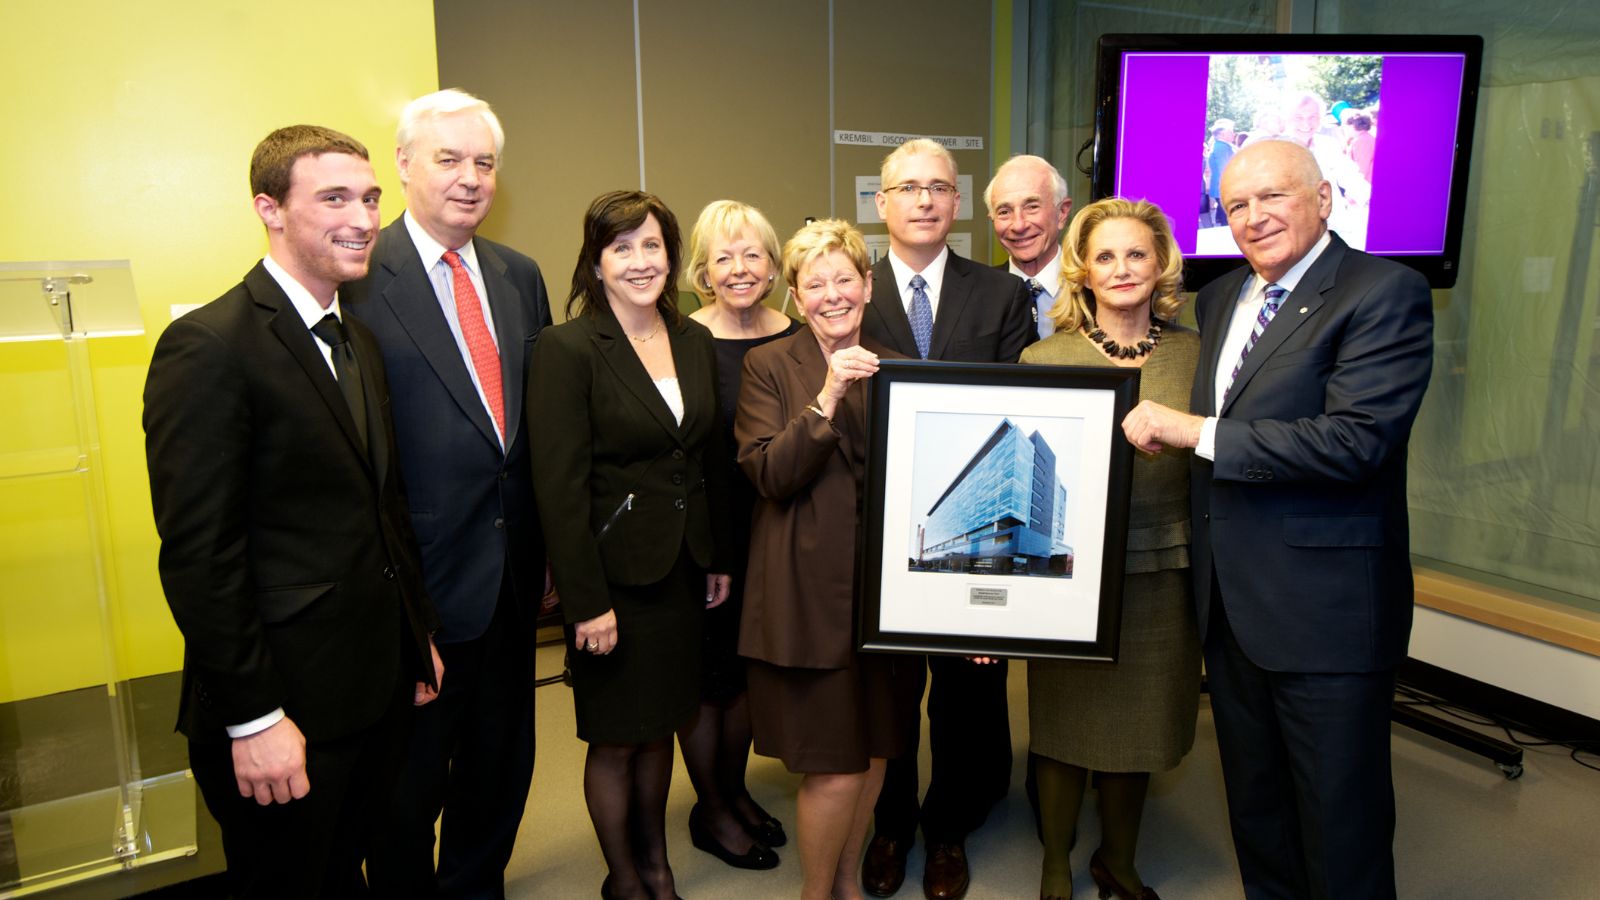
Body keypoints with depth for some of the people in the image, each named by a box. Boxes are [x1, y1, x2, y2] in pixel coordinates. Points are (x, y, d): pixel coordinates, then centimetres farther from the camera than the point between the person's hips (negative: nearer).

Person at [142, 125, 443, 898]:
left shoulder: (358, 341, 10)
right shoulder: (208, 347, -17)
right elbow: (197, 551, -20)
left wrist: (419, 635, 15)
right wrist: (253, 718, -18)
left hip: (377, 688, 7)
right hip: (286, 705, -7)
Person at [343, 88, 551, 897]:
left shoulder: (520, 276, 7)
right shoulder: (359, 279, -12)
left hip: (512, 570, 6)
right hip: (419, 581, -6)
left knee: (502, 762, 22)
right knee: (412, 779, 13)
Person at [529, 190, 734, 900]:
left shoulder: (696, 342, 6)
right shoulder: (565, 349, -13)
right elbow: (559, 488, -16)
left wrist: (719, 560, 11)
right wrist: (587, 602, -17)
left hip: (682, 570, 5)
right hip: (614, 574, -5)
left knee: (660, 725, 18)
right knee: (615, 739, 10)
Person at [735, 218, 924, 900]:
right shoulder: (769, 367, -2)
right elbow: (769, 475, -13)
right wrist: (828, 397, -23)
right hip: (811, 591, -4)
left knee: (875, 748, 14)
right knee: (834, 766, -1)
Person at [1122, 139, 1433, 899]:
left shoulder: (1385, 293, -12)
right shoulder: (1219, 298, 12)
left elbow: (1355, 439, -24)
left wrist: (1197, 432, -20)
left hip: (1325, 609, -7)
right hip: (1229, 601, 7)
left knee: (1339, 823, 8)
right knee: (1253, 803, 21)